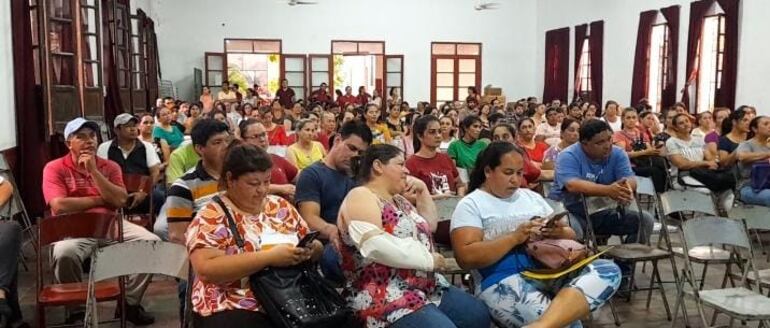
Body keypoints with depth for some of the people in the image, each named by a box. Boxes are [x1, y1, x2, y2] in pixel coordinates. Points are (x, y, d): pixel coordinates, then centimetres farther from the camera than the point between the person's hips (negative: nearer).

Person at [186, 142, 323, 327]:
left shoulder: (282, 206, 11)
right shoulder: (212, 216, -4)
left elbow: (313, 245, 17)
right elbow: (206, 270, -18)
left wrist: (312, 249, -7)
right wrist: (269, 257, -23)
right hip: (235, 311, -4)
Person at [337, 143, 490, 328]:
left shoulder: (399, 200, 18)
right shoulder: (361, 196, -11)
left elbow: (429, 226, 28)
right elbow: (374, 244, -26)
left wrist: (423, 190, 14)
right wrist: (428, 260, -18)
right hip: (387, 299, -10)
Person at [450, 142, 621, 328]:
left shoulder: (532, 197, 22)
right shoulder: (470, 205, 3)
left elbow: (570, 236, 23)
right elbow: (466, 258, -10)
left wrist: (559, 232, -2)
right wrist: (515, 237, -15)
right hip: (503, 281, -8)